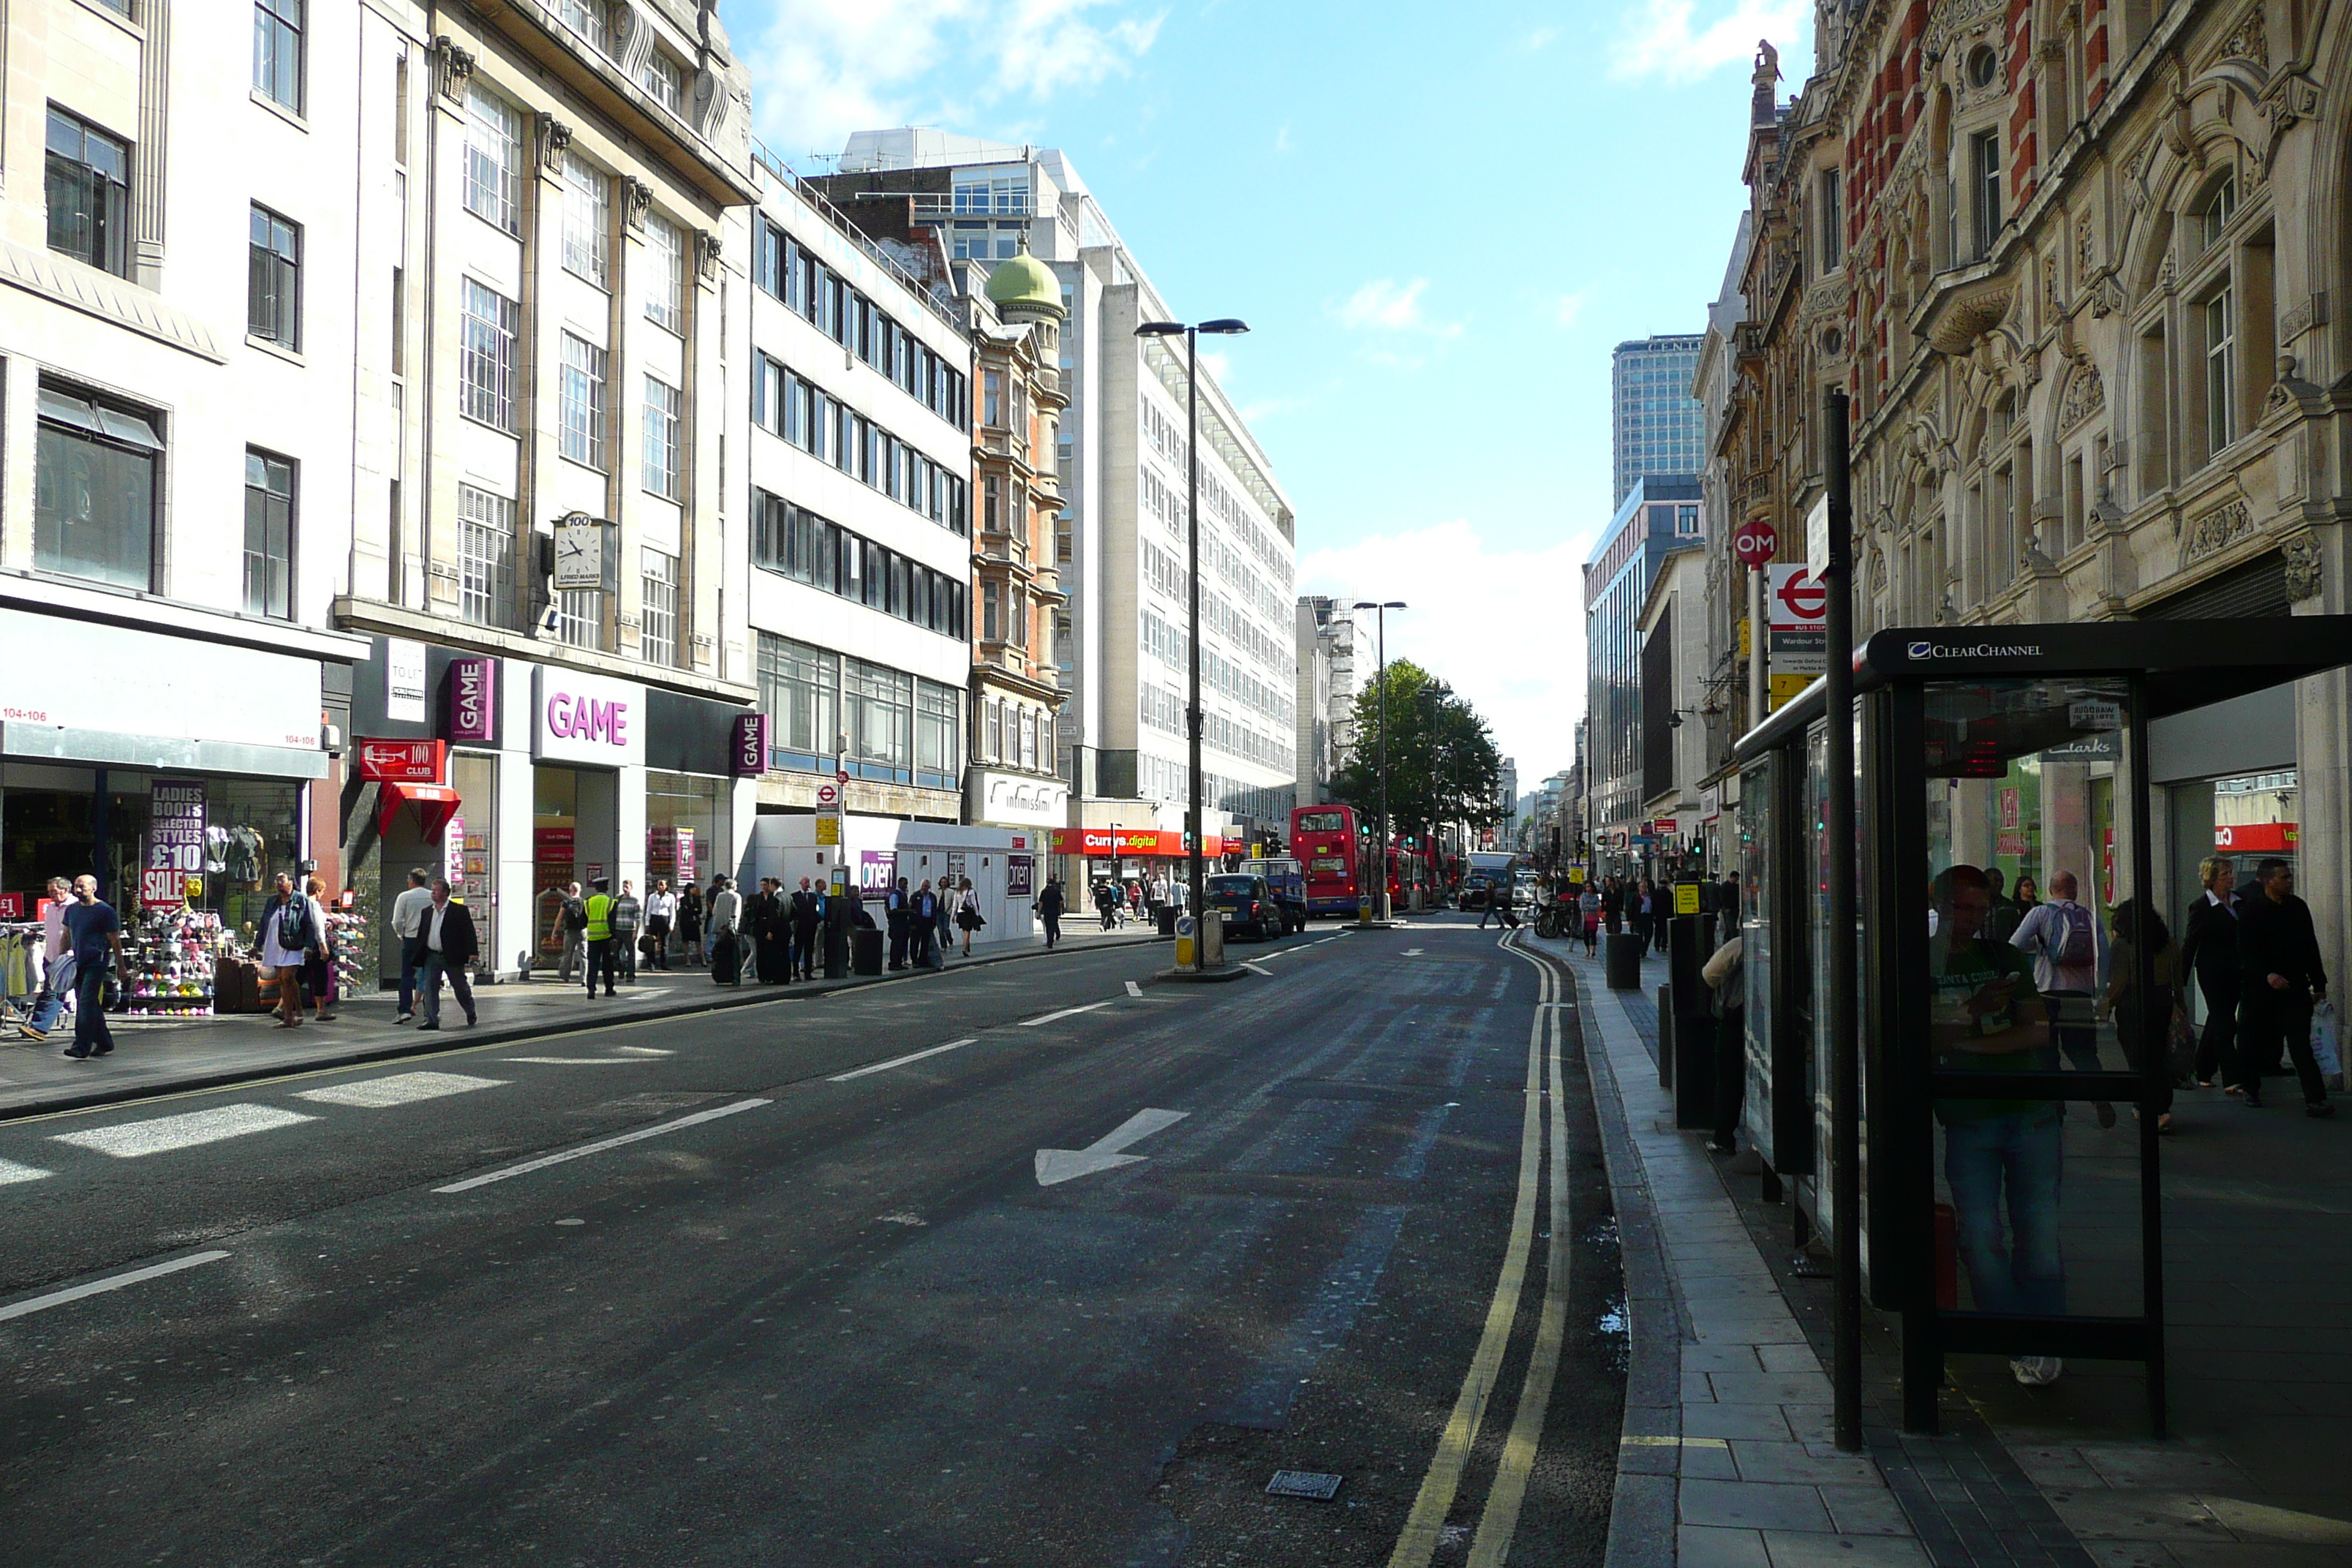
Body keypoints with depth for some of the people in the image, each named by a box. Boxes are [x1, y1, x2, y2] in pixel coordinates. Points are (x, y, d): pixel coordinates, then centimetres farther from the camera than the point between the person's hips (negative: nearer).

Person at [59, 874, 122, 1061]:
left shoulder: (105, 911, -7)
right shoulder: (72, 909, 12)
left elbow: (114, 941, -6)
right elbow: (66, 936, 22)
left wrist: (120, 966, -5)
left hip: (96, 963, -7)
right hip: (78, 963, 7)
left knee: (87, 1002, -14)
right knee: (92, 1005, 12)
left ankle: (82, 1048, -16)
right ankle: (105, 1044, 21)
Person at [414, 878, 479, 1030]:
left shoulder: (460, 911, -5)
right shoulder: (427, 912, 10)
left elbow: (469, 933, -7)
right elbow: (421, 935, 14)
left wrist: (472, 953, -16)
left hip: (452, 957, -4)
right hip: (431, 956, 4)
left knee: (461, 988, 7)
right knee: (430, 989, -2)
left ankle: (471, 1016, 25)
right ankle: (432, 1020, 1)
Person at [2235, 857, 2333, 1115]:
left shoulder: (2298, 907, 9)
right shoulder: (2252, 910, -6)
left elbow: (2310, 947, 15)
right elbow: (2246, 951, -10)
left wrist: (2319, 983, 14)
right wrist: (2267, 975, -23)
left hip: (2295, 986, 3)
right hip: (2259, 988, -3)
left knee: (2301, 1044, -5)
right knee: (2253, 1042, 7)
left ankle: (2314, 1099, -10)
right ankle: (2251, 1089, 25)